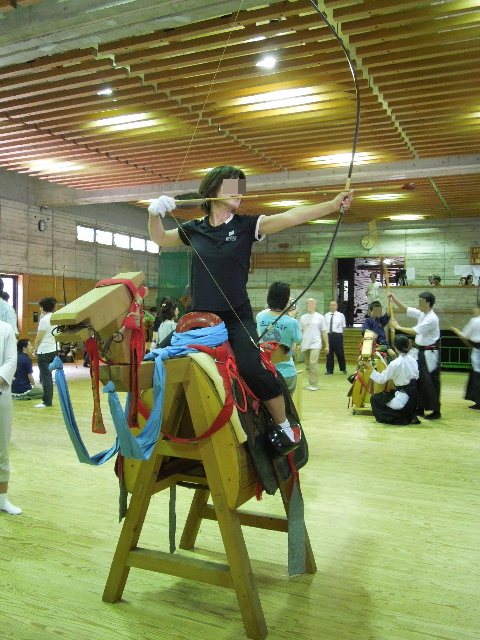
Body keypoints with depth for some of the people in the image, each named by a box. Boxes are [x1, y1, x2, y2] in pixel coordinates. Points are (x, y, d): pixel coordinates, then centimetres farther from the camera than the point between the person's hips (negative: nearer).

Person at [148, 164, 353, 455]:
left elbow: (290, 217, -11)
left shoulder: (246, 225, 0)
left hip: (237, 318, -3)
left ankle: (285, 427, -2)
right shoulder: (194, 229, 7)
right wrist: (154, 214, 1)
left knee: (252, 368, -24)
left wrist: (334, 204, -22)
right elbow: (160, 238, 21)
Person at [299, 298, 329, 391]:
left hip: (315, 345, -4)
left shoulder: (320, 317, 1)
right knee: (307, 365, 7)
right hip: (305, 345, 4)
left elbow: (324, 332, 2)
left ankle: (314, 385, -10)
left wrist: (327, 345, 0)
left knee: (313, 363, -17)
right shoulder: (303, 318, 8)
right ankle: (311, 384, 16)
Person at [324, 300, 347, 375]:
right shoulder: (326, 315, 7)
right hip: (328, 335, 2)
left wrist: (340, 332, -1)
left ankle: (343, 369, 23)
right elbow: (324, 326, 10)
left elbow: (343, 326, 7)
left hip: (338, 336, -2)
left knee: (340, 353, 5)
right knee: (329, 353, 6)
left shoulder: (341, 315, 2)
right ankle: (329, 370, 15)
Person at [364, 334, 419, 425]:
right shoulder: (412, 360, 3)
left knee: (375, 399, 8)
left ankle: (399, 419, 2)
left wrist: (370, 367, -7)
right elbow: (416, 377, 12)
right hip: (415, 397, 8)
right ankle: (410, 416, 16)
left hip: (405, 400, -7)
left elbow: (381, 379, -13)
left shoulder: (395, 363, -18)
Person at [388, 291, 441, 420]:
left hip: (429, 354, -9)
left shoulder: (431, 319, -20)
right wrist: (395, 300, 3)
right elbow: (406, 310, 15)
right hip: (420, 352, 9)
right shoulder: (422, 314, 7)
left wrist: (398, 327, -14)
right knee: (419, 380, 12)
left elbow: (415, 331, -23)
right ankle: (420, 408, 22)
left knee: (430, 382, -6)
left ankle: (436, 411, 3)